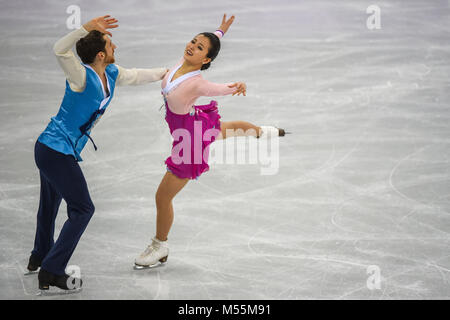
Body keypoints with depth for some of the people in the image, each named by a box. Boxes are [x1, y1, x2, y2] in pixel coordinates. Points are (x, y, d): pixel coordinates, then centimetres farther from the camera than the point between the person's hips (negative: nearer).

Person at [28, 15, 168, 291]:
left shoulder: (112, 74, 3)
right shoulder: (82, 76, -22)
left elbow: (137, 76, 23)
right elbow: (60, 50, -41)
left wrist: (166, 72, 31)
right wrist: (87, 27, -46)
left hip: (50, 149, 10)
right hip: (58, 152, -10)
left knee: (50, 203, 26)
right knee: (82, 209, -6)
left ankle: (40, 257, 48)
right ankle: (52, 272, -3)